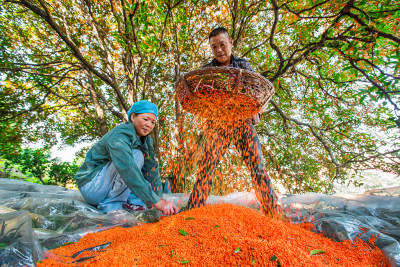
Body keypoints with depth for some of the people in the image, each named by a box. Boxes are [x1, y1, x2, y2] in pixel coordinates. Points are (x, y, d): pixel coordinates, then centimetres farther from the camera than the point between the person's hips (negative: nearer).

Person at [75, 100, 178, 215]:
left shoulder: (146, 140, 2)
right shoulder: (120, 136, -24)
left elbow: (152, 170, -3)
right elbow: (127, 169, -39)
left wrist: (159, 197, -15)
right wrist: (155, 201, -43)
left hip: (109, 188, 8)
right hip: (91, 185, -7)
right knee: (136, 156, -25)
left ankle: (134, 202, -11)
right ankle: (110, 204, -19)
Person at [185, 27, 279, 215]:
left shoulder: (243, 65, 15)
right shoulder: (206, 70, 12)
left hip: (243, 123, 1)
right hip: (217, 124, 0)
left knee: (257, 165, -4)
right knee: (207, 165, -5)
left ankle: (273, 212, 9)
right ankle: (192, 212, 7)